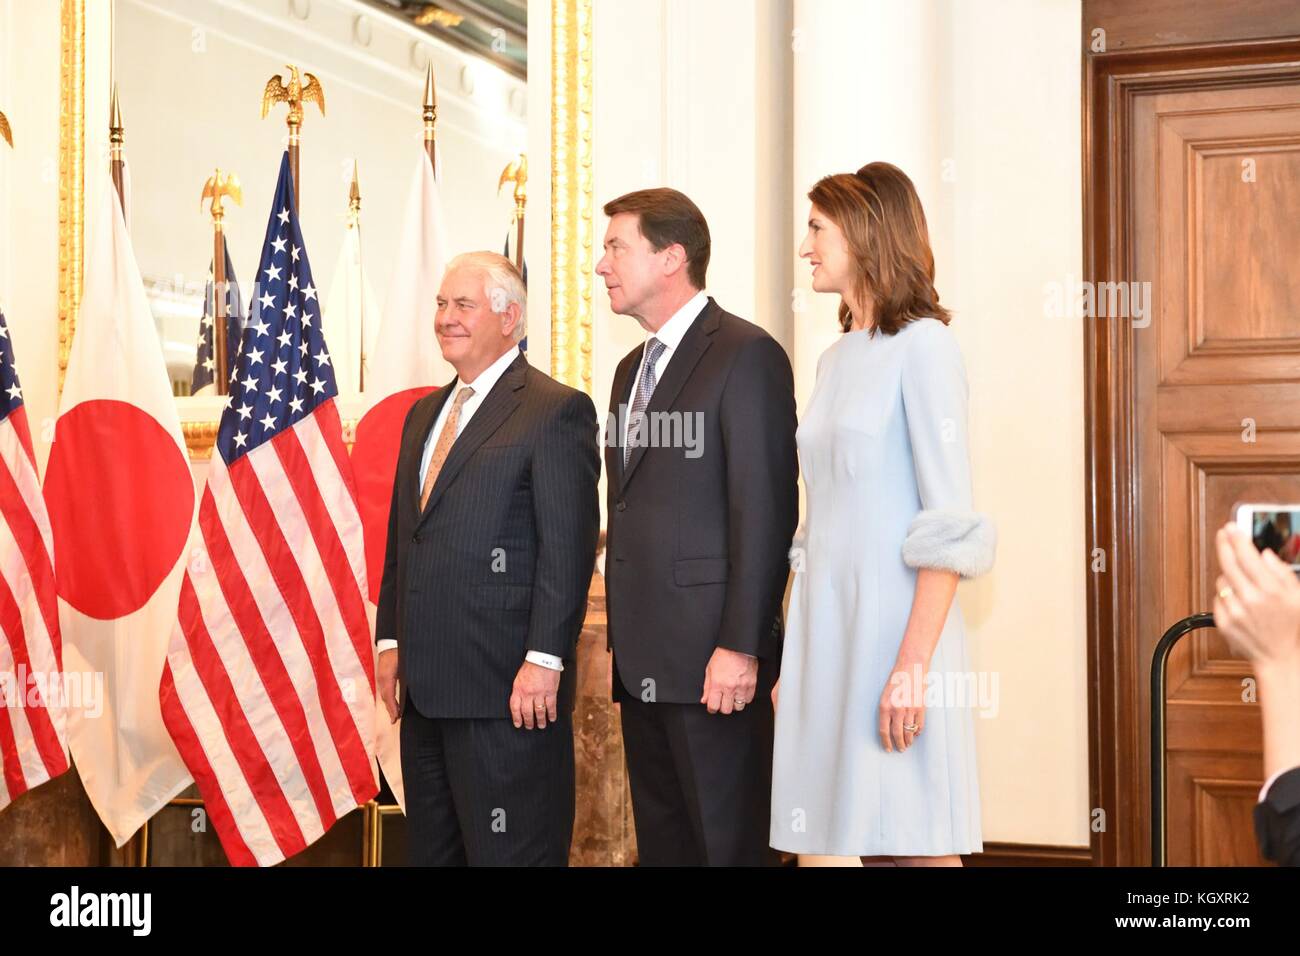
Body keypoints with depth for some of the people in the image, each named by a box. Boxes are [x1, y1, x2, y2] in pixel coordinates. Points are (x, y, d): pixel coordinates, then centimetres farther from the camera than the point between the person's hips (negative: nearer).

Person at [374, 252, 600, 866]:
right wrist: (391, 641, 14)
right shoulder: (424, 413, 18)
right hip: (426, 686, 8)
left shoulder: (556, 410, -7)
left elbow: (569, 546, -14)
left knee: (509, 852, -2)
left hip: (509, 686, -8)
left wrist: (544, 659, -19)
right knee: (432, 849, 14)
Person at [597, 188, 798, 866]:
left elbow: (766, 513, -15)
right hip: (642, 661, 9)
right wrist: (624, 641, 14)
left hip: (712, 662, -8)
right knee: (661, 843, 13)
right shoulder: (633, 368, 19)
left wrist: (740, 648, -19)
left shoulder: (746, 356, -9)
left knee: (728, 845, -2)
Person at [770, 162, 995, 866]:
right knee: (867, 843, 9)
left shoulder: (921, 344, -7)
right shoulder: (836, 360, 16)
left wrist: (912, 666, -20)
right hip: (826, 625, 7)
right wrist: (792, 660, 13)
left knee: (918, 846, -4)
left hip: (896, 619, -7)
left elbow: (950, 524, -13)